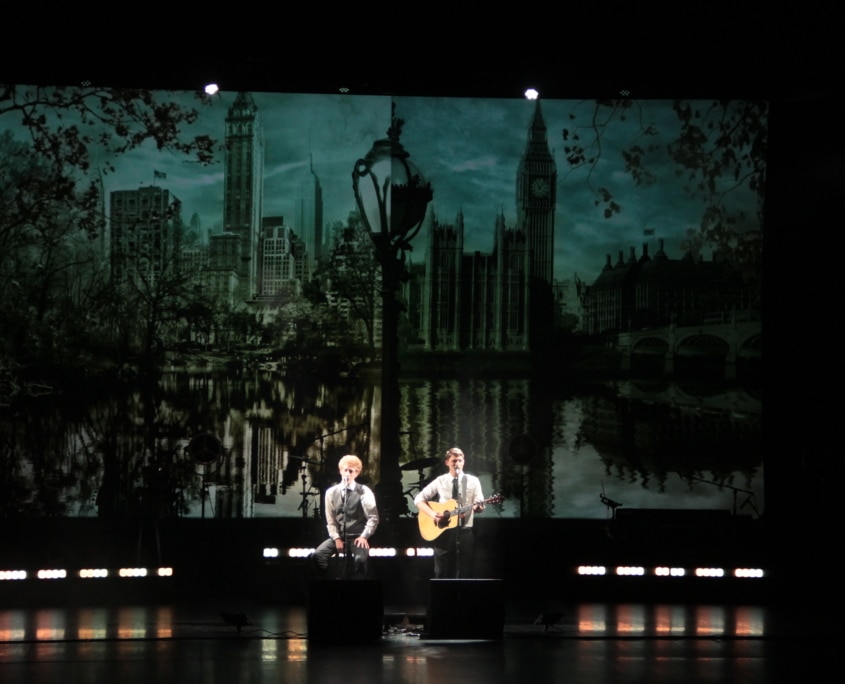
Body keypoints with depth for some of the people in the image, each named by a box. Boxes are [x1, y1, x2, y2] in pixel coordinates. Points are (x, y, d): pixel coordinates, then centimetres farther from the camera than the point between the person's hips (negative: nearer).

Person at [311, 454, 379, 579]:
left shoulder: (364, 492, -2)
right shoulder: (331, 492, 7)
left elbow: (373, 518, -3)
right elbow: (330, 520, 6)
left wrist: (364, 536, -13)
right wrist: (336, 538, -7)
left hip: (357, 537, -3)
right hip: (338, 536, 3)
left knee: (360, 559, -34)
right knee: (317, 556, -22)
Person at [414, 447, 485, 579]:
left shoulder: (473, 481, 4)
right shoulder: (440, 481, 4)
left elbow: (480, 505, -1)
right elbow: (418, 499, 4)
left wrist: (478, 507, -26)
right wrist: (432, 514, -12)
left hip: (464, 532, 0)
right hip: (443, 532, 0)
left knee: (464, 574, 0)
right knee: (442, 574, 3)